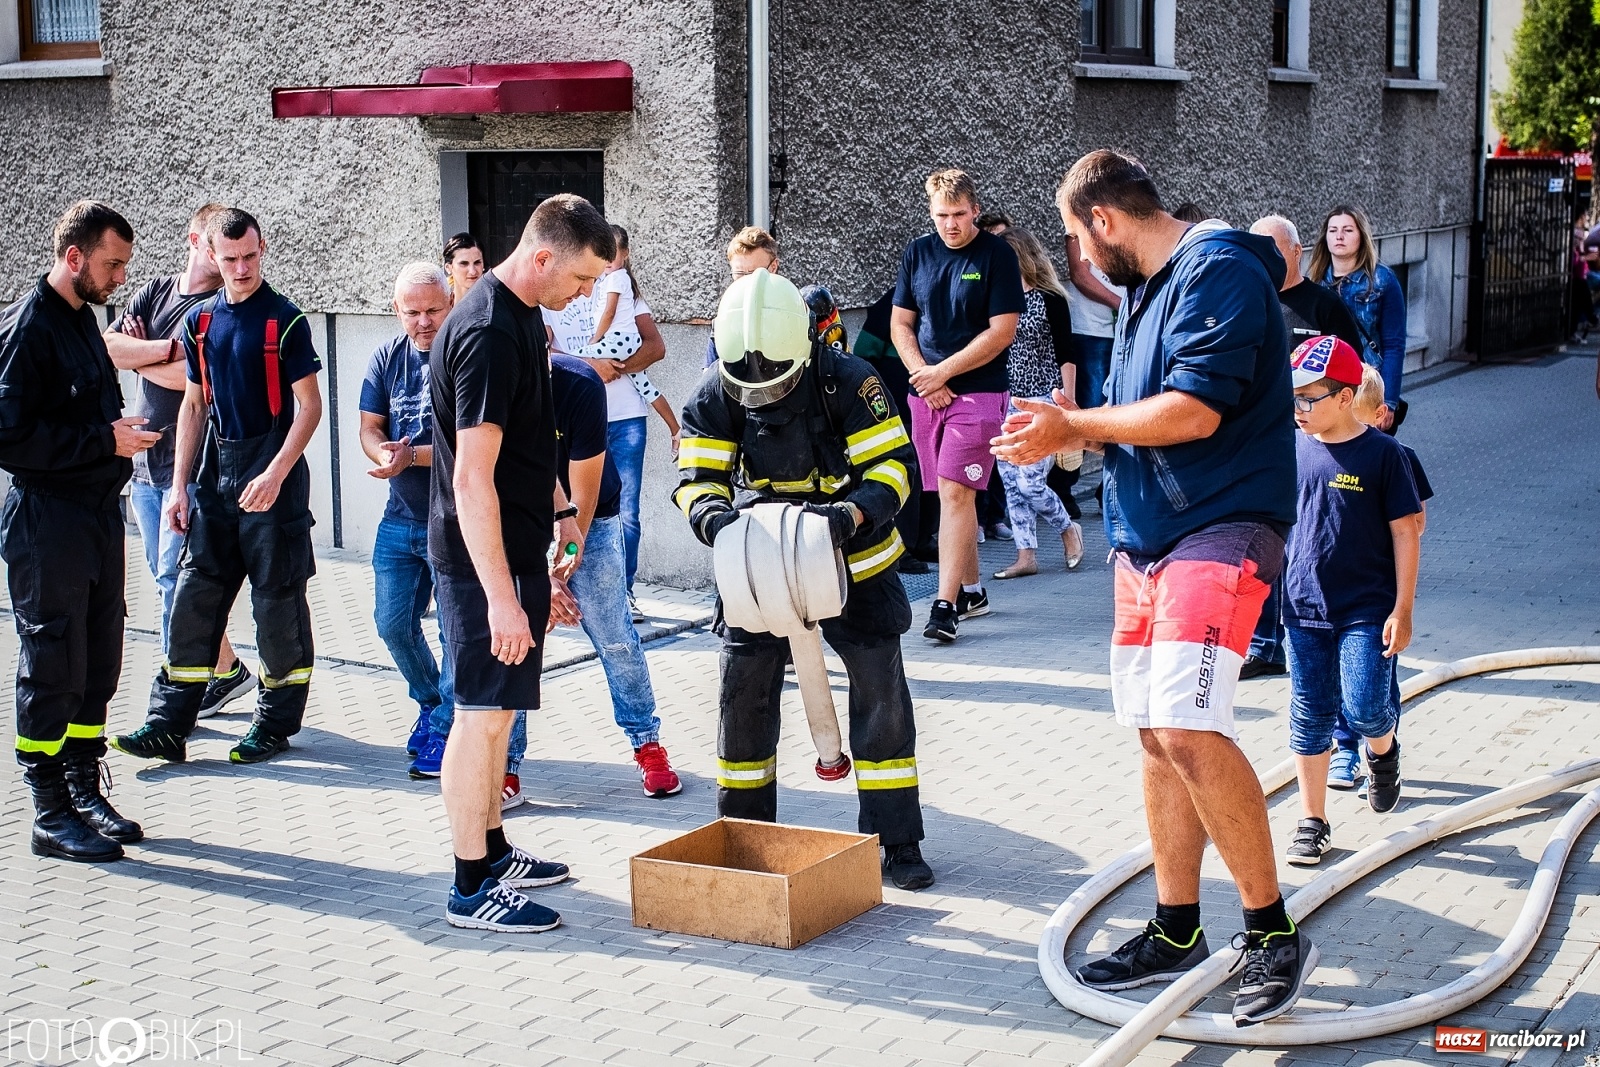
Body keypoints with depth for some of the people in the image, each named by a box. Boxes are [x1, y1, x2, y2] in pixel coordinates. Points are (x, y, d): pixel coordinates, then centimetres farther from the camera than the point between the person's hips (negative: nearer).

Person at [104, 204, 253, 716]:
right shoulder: (157, 290, 12)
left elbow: (192, 376, -20)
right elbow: (107, 346, 0)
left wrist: (138, 357, -5)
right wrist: (167, 348, -12)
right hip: (143, 461, 7)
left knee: (175, 578, -6)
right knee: (166, 578, 11)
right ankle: (227, 669, 21)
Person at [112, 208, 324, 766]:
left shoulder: (284, 319, -7)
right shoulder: (200, 321, 9)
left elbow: (309, 406, -9)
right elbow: (194, 405, 14)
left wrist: (274, 475, -19)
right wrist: (179, 486, 9)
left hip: (272, 474, -5)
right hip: (216, 470, 5)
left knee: (278, 599, 2)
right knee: (193, 594, 3)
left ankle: (276, 722, 14)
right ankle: (168, 724, 6)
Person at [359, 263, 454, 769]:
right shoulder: (387, 358, 4)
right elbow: (370, 428, 4)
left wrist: (413, 455, -27)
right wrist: (384, 455, -18)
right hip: (400, 519, 6)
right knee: (393, 623, 9)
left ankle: (443, 727, 14)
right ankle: (431, 702, 32)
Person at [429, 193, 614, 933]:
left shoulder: (521, 317, 10)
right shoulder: (488, 333, -21)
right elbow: (472, 478, -24)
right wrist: (501, 595, -26)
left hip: (512, 550, 10)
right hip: (485, 561, -10)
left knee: (496, 710, 17)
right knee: (482, 714, -3)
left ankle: (492, 852, 30)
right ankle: (472, 888, 5)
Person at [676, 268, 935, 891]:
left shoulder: (847, 382, -22)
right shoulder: (718, 397, -13)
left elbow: (894, 463, -22)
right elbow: (696, 476, -12)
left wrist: (851, 514, -40)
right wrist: (712, 517, -36)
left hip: (852, 559, -2)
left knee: (880, 692, -3)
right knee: (744, 691, 4)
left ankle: (897, 840, 7)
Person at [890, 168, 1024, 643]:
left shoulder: (997, 254, -5)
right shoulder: (918, 253, 8)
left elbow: (1001, 331, -10)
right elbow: (900, 323, 10)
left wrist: (942, 371, -11)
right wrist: (923, 375, -5)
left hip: (978, 392, -5)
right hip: (926, 393, 5)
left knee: (955, 493, -13)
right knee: (952, 496, 10)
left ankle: (945, 605, -15)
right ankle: (972, 590, 22)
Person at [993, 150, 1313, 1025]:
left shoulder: (1218, 269, -12)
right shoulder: (1148, 287, 18)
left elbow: (1194, 411, -21)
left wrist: (1073, 425, -11)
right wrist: (1061, 434, 14)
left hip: (1220, 527, -10)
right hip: (1147, 537, 10)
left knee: (1188, 728, -21)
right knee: (1159, 737, 11)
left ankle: (1273, 933, -9)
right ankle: (1176, 930, 21)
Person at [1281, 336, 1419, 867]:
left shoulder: (1382, 453, -8)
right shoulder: (1292, 449, 2)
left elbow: (1406, 532, -6)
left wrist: (1403, 610, -9)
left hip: (1368, 609, -3)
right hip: (1304, 607, 4)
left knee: (1363, 709, -11)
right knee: (1309, 718, 6)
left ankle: (1384, 748, 25)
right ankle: (1313, 822, 16)